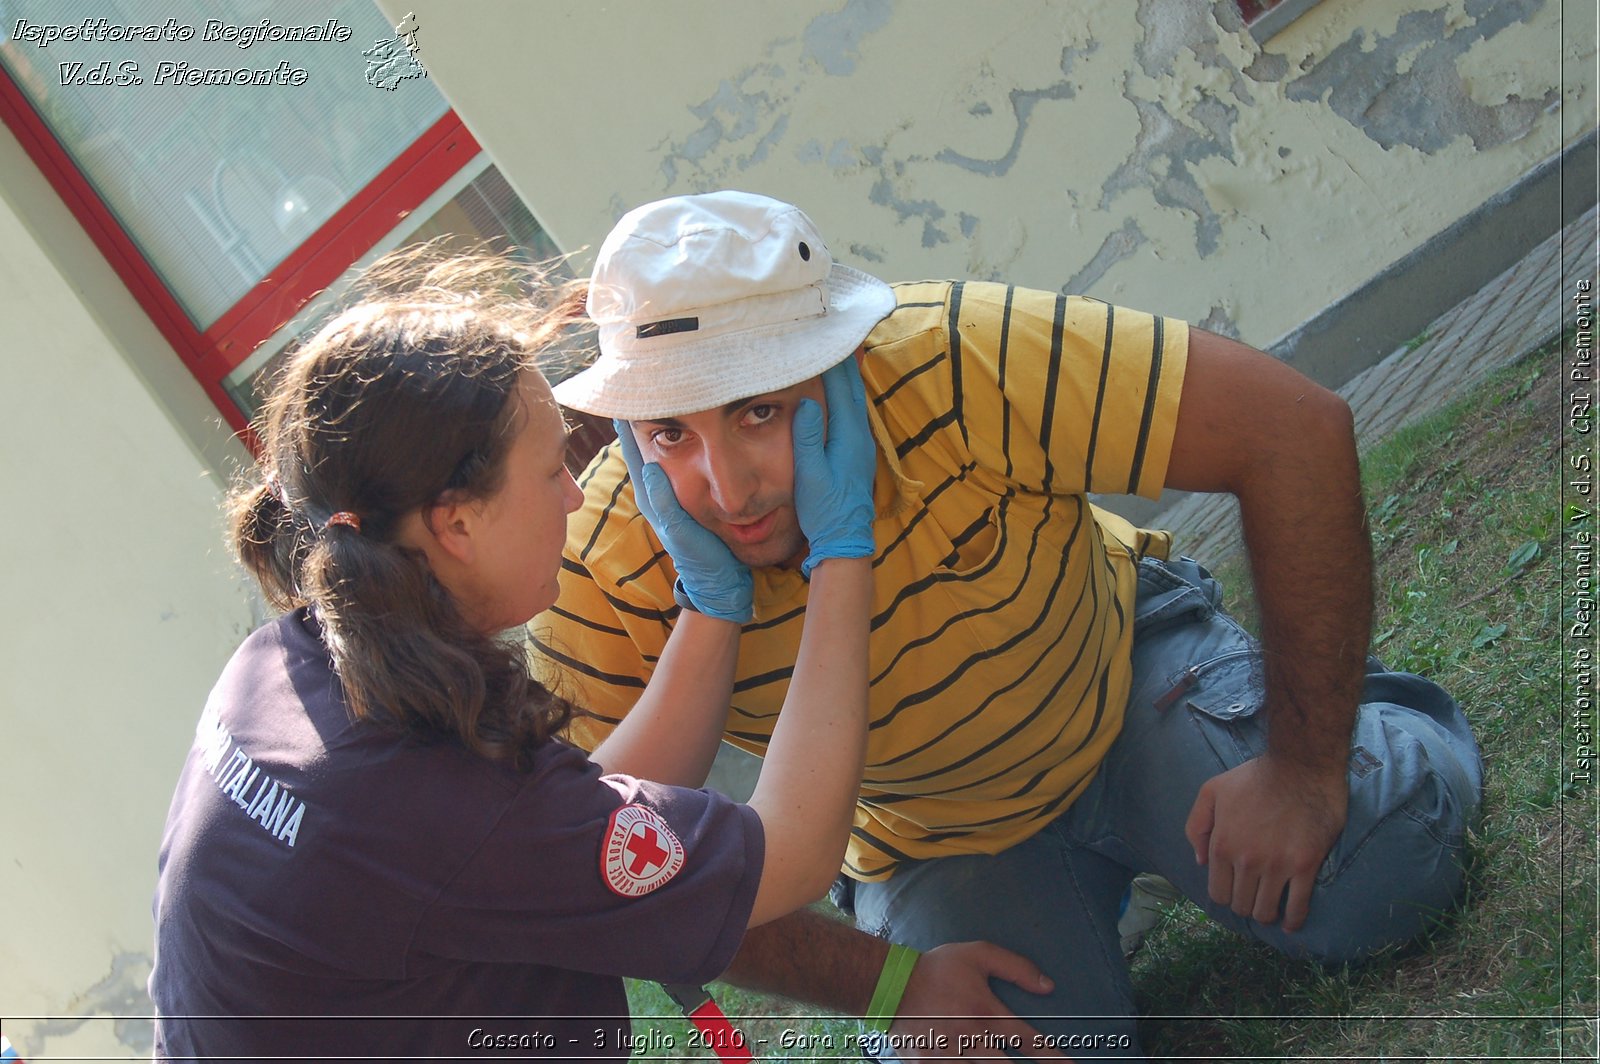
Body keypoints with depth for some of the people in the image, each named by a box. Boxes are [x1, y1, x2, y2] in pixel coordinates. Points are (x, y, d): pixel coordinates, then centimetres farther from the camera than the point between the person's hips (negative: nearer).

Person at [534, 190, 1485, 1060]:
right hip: (936, 840, 2)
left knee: (1374, 881, -23)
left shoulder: (956, 363, -35)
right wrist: (886, 983, -22)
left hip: (1125, 668, -1)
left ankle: (1381, 725, 13)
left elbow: (1297, 429, -31)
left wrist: (1304, 770, -27)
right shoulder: (599, 581, -29)